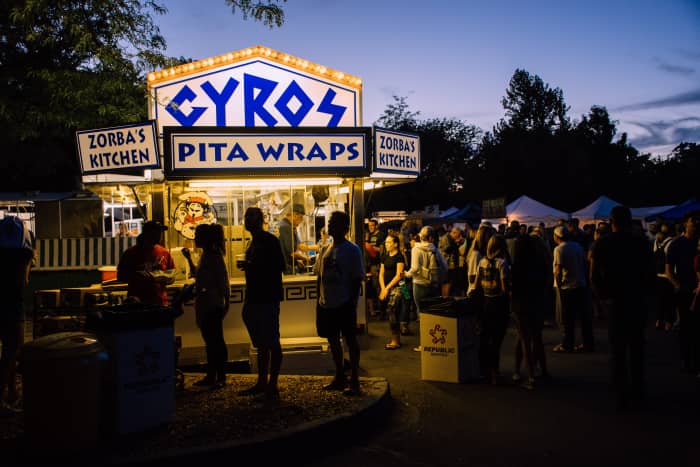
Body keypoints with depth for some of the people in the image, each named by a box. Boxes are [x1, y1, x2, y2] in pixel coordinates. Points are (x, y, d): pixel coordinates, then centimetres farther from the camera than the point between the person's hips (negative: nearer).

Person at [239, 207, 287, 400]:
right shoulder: (254, 242, 18)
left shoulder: (269, 240, -10)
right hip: (255, 299, 9)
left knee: (271, 343, -5)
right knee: (261, 344, 13)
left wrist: (251, 266, -21)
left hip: (268, 299, -9)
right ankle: (262, 382, 21)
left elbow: (280, 267, -17)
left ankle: (273, 385, 0)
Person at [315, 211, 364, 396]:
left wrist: (353, 302, -15)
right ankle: (340, 377, 29)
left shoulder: (352, 250, -9)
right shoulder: (326, 249, 10)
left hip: (344, 304, -7)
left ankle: (354, 381, 11)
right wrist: (320, 299, 10)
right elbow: (321, 275, 14)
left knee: (350, 340, 1)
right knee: (333, 340, 15)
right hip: (327, 304, 7)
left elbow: (357, 279, -11)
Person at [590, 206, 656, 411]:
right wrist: (644, 292, 12)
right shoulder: (641, 242, -5)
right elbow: (651, 273, -1)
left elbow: (594, 276, -7)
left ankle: (621, 394, 5)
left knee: (617, 348, 5)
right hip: (638, 300, 2)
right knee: (636, 345, 16)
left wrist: (604, 296, 6)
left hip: (614, 301, -1)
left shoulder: (601, 244, -7)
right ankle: (637, 388, 25)